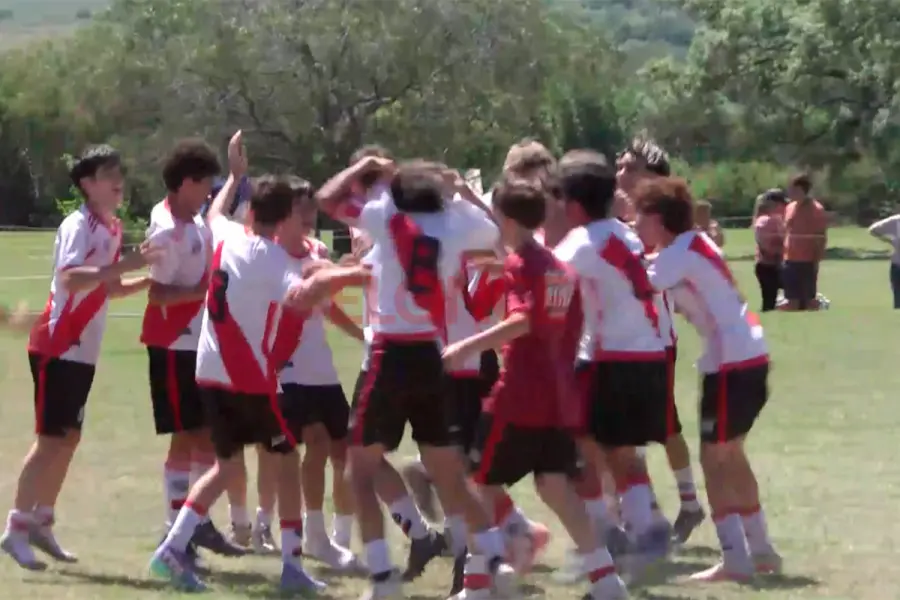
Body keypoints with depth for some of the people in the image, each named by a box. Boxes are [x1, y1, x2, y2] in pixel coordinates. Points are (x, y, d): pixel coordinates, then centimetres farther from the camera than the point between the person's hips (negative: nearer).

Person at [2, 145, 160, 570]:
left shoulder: (112, 228, 11)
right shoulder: (78, 226, -16)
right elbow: (70, 279, -32)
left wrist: (150, 279, 9)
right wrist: (123, 264, -39)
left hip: (83, 351, 9)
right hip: (57, 347, -8)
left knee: (69, 438, 11)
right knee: (51, 439, -8)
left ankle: (41, 523, 20)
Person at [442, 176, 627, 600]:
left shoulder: (519, 265, -10)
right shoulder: (562, 269, 15)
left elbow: (522, 321, -26)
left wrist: (469, 346, -33)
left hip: (517, 398, -8)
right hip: (558, 399, 8)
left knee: (484, 483, 3)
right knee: (556, 487, 9)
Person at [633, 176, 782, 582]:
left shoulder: (680, 253, -13)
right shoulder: (692, 244, 13)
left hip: (731, 361, -10)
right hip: (749, 354, 10)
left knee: (714, 458, -5)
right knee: (731, 454, 19)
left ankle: (735, 559, -8)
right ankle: (760, 548, 23)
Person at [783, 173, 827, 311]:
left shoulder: (816, 210, -8)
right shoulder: (790, 208, 12)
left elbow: (821, 239, -10)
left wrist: (817, 261, -15)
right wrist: (783, 255, 12)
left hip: (807, 262, -6)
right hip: (790, 262, 7)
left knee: (809, 300, -2)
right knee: (792, 301, 7)